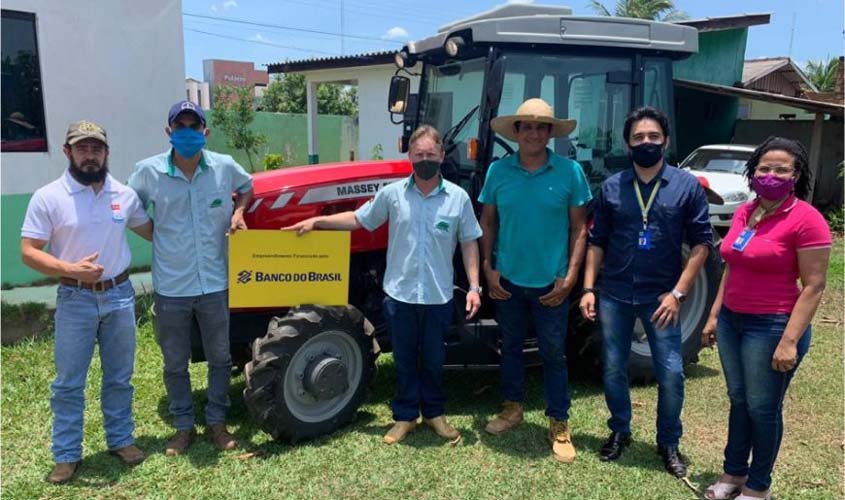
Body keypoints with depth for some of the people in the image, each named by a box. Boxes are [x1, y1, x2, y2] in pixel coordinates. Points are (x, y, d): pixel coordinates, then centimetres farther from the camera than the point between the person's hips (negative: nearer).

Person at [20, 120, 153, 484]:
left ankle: (121, 439, 30)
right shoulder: (48, 197, -8)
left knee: (119, 377, 14)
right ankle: (66, 455, 20)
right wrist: (70, 269, -24)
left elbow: (152, 231, 16)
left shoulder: (124, 194, 2)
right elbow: (29, 251, -9)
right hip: (75, 299, -3)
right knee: (68, 383, 7)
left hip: (120, 295, 3)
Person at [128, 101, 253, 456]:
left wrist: (238, 212, -2)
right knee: (175, 364, 13)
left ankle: (216, 422, 33)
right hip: (171, 288, -1)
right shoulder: (148, 171, -8)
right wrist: (157, 234, -4)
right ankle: (184, 427, 32)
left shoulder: (224, 167, -5)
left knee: (219, 359, 14)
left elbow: (247, 188, 16)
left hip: (214, 284, 1)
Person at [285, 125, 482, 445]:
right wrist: (316, 221, -2)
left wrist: (474, 287, -5)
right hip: (399, 293, 0)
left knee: (433, 359, 15)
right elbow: (358, 219, 7)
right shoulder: (392, 193, -3)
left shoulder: (458, 197, -4)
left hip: (438, 296, 0)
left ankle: (434, 413, 34)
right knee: (405, 359, 13)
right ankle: (405, 416, 29)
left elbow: (469, 243, 1)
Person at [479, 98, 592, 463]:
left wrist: (569, 278, -9)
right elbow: (487, 223, 6)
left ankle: (559, 425, 22)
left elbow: (579, 228, -3)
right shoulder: (498, 171, -1)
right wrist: (488, 269, -2)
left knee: (554, 353, 8)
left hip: (550, 283, -2)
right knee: (510, 346, 17)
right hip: (507, 280, 2)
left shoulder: (570, 172, -6)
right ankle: (512, 407, 36)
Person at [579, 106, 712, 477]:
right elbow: (597, 242, 7)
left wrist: (677, 293, -10)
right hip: (614, 295, 2)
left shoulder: (687, 186, -2)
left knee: (671, 374, 2)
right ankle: (619, 432, 33)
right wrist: (589, 288, -1)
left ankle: (669, 443, 25)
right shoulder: (612, 187, 3)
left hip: (660, 296, -2)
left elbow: (701, 243, -3)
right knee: (613, 370, 11)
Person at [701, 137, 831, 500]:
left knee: (763, 408, 7)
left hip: (773, 325, -6)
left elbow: (813, 286, -16)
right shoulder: (744, 213, 6)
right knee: (738, 401, 17)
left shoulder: (806, 220, -15)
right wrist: (714, 315, 13)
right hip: (732, 320, 7)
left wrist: (790, 341, -20)